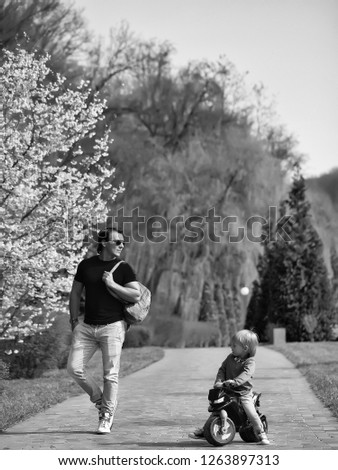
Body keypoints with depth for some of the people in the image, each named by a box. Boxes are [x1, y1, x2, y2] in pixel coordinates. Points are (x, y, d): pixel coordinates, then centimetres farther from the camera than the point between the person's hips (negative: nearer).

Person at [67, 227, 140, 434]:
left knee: (110, 374, -3)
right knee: (74, 367, -4)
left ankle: (107, 416, 10)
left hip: (112, 326, -3)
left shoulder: (123, 268, 0)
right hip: (87, 326, 3)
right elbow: (75, 293, 15)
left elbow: (136, 295, -7)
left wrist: (112, 285, -13)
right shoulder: (86, 265, 8)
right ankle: (99, 399, 19)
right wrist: (74, 320, 8)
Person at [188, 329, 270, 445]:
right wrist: (219, 381, -16)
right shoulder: (230, 358, 7)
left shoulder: (250, 361, -10)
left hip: (244, 393, -5)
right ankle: (204, 431, 12)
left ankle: (261, 434, 1)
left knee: (251, 413, -16)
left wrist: (235, 381, -44)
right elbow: (222, 369, 3)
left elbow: (246, 374, -26)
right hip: (227, 391, 5)